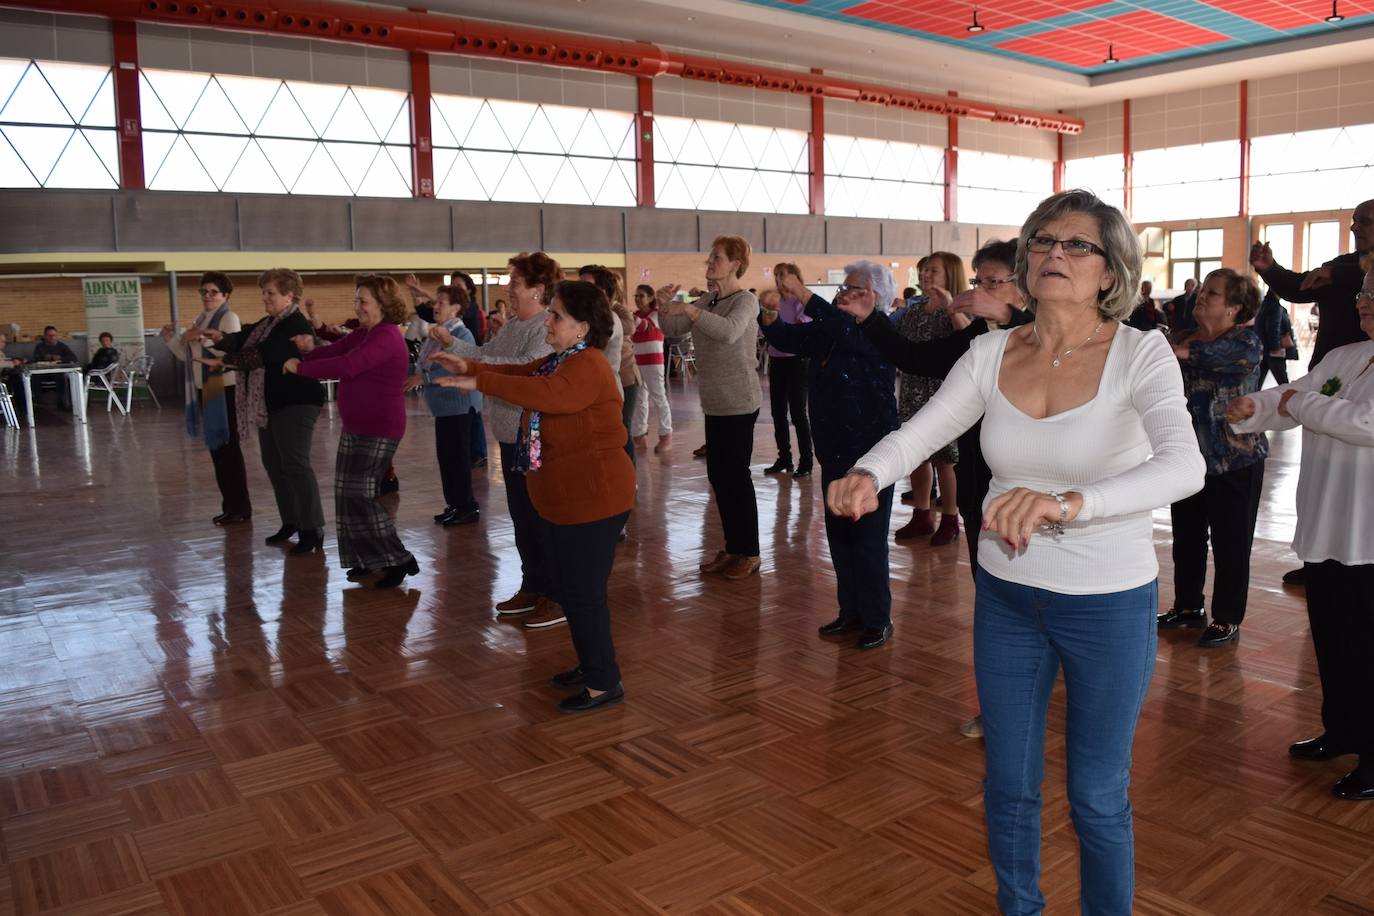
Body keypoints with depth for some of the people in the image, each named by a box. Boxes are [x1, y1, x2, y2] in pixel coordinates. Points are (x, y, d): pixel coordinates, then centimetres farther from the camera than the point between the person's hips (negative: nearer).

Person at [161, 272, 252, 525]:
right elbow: (189, 356, 20)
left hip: (224, 390, -9)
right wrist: (171, 340, 7)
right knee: (215, 448, 11)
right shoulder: (199, 319, 17)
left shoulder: (229, 318, -8)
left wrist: (203, 339, -26)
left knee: (229, 448, -6)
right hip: (203, 390, 9)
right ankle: (230, 505, 19)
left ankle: (241, 507, 0)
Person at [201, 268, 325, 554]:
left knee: (295, 465, -11)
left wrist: (223, 362, -26)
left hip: (295, 403, -10)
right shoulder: (267, 323, 16)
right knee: (273, 464, 12)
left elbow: (262, 355, -25)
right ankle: (291, 521, 23)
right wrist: (221, 337, -15)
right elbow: (243, 339, 6)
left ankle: (313, 530, -6)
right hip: (269, 404, 10)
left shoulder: (296, 325, -15)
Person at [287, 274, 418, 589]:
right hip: (356, 427, 10)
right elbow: (334, 351, 8)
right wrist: (310, 350, -15)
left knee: (359, 495, -9)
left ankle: (399, 560, 0)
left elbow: (346, 366, -30)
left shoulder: (386, 337, -20)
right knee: (348, 493, 13)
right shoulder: (364, 333, 13)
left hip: (378, 430, -10)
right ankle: (368, 558, 24)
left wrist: (300, 367, -20)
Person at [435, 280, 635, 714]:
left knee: (583, 592, -2)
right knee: (570, 588, 19)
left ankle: (604, 683, 11)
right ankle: (592, 665, 34)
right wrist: (471, 366, 2)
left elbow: (547, 393, -38)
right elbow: (522, 374, 15)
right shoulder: (561, 360, 14)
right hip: (571, 499, 11)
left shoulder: (587, 366, -21)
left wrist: (479, 382, -35)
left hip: (594, 499, -11)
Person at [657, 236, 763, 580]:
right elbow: (672, 329, 13)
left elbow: (729, 331, -31)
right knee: (718, 476, 11)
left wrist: (688, 309, -34)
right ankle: (732, 547, 22)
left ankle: (750, 553, 8)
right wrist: (665, 305, -6)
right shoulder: (707, 302, 12)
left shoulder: (746, 300, -11)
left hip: (739, 403, -8)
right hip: (714, 403, 8)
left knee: (736, 475, -3)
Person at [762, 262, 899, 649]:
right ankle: (851, 611, 25)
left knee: (868, 539, -2)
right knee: (839, 536, 13)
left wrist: (803, 295, -32)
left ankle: (877, 620, 10)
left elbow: (846, 331, -30)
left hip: (871, 454, -8)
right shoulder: (828, 331, 12)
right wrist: (770, 313, -8)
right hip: (834, 453, 8)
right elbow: (786, 339, 12)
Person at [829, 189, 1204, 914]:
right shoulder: (991, 353, -3)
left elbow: (1184, 465, -31)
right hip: (1006, 594, 4)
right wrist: (867, 473, -33)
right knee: (1008, 783, 18)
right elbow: (917, 433, -10)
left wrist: (1070, 501, -49)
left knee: (1098, 798, 13)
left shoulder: (1141, 354, -15)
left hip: (1109, 602, -3)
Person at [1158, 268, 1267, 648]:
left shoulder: (1246, 340, -8)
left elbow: (1238, 353, -31)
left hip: (1235, 463, -5)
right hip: (1189, 459, 5)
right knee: (1186, 539, 15)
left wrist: (1185, 350, -40)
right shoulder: (1180, 338, 7)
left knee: (1230, 545, 4)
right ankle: (1188, 606, 32)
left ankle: (1227, 620, 17)